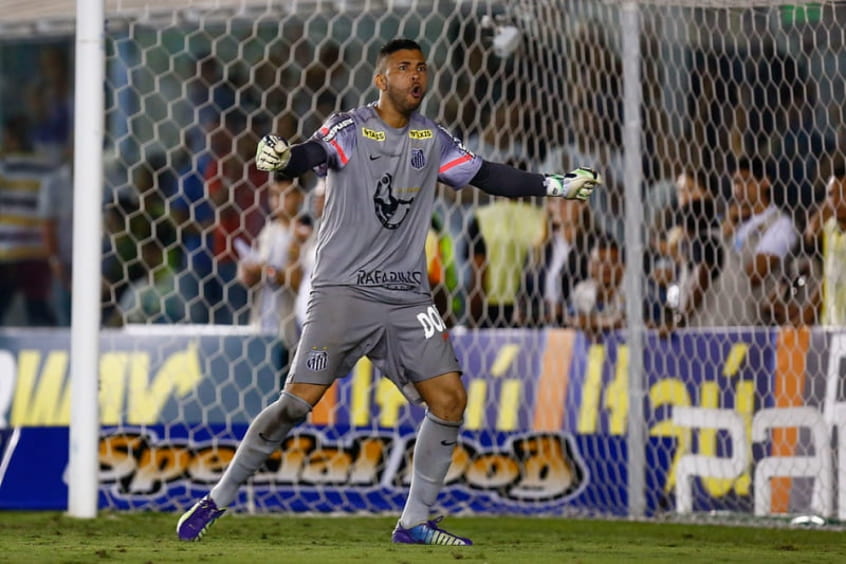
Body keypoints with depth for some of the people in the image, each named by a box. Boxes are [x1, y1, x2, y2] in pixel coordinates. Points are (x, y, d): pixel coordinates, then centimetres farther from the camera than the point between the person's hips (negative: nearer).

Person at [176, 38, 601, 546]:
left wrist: (557, 185, 9)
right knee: (299, 402, -13)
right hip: (344, 290, -5)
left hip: (408, 295, 6)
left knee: (450, 399, -3)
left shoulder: (432, 139, 11)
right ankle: (217, 501, 0)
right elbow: (314, 155, -23)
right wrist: (282, 157, -46)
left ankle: (414, 523, 9)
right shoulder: (350, 129, -5)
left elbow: (486, 176, 15)